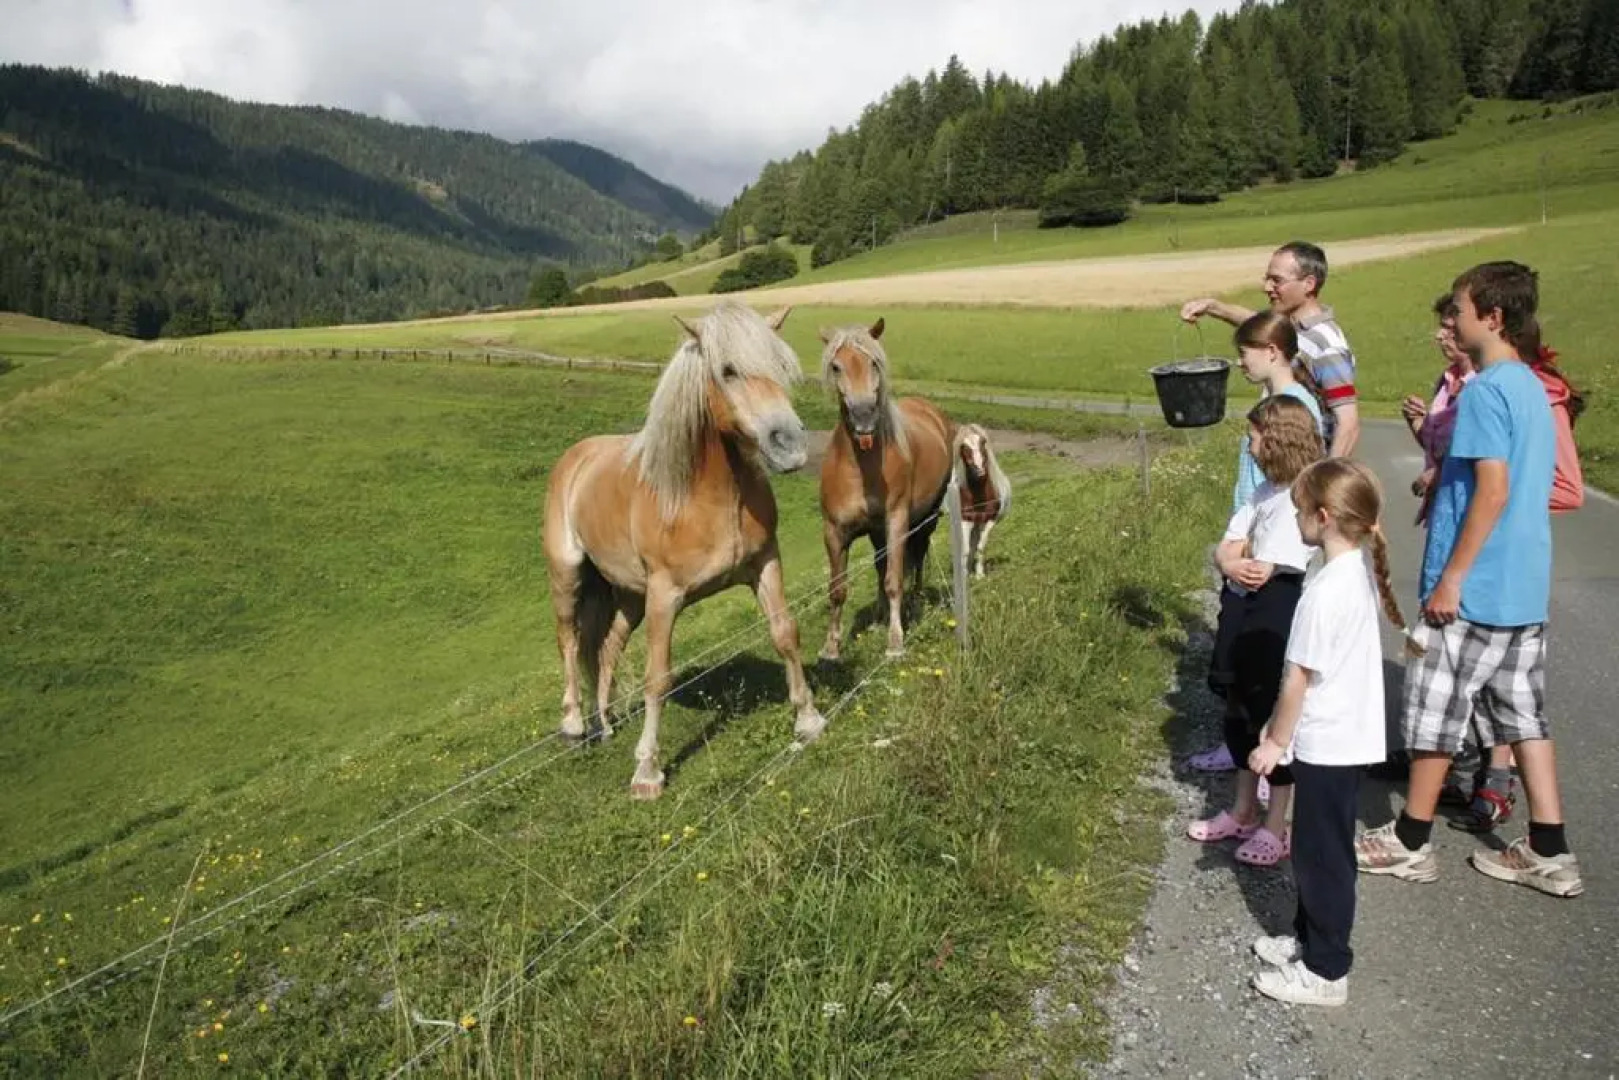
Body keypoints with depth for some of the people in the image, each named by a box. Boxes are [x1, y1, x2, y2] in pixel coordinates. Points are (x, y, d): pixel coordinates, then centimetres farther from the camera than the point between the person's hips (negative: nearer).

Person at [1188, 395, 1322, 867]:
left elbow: (1262, 572, -21)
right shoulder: (1265, 491, 11)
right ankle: (1244, 812, 33)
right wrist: (1230, 564, -16)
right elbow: (1226, 549, 6)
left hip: (1272, 618, -9)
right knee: (1239, 714, 17)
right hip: (1241, 612, 9)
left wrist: (1237, 560, -3)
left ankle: (1276, 825, 18)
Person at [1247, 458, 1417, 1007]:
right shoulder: (1362, 567, 2)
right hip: (1350, 735, 9)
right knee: (1318, 850, 21)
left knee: (1322, 856, 4)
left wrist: (1275, 741, -9)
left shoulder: (1325, 590, -26)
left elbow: (1298, 677, -20)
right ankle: (1310, 936, 36)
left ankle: (1326, 971, 17)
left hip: (1326, 743, -9)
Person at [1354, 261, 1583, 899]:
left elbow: (1493, 491, -22)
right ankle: (1548, 853, 20)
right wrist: (1442, 474, 18)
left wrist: (1451, 577, -19)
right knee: (1521, 711, 14)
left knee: (1435, 712, 4)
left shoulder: (1486, 390, -16)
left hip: (1474, 589, -9)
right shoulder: (1532, 388, 12)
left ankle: (1410, 843, 16)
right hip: (1525, 586, 9)